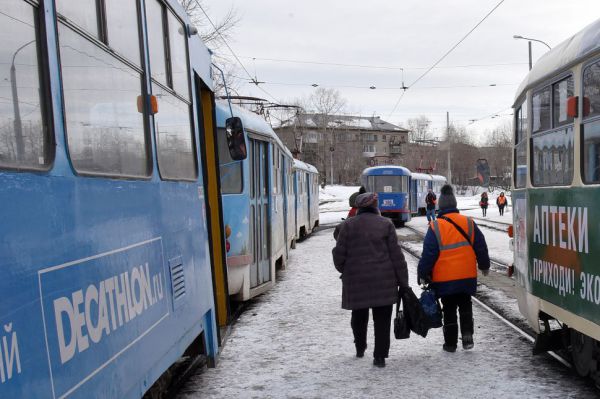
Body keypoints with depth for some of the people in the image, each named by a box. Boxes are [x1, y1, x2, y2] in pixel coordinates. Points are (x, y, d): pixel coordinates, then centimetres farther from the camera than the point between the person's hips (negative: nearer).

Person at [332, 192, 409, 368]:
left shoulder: (348, 225, -1)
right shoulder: (386, 224, -1)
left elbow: (339, 254, -2)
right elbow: (396, 255, -2)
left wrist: (345, 271, 19)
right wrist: (403, 281, 4)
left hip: (356, 281, 1)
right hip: (383, 281, -1)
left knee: (359, 315, 19)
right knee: (382, 319, 5)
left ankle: (360, 349, 33)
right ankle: (380, 356, 3)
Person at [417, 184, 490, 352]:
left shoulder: (435, 227, -12)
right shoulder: (469, 223, -2)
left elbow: (428, 254, -11)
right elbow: (481, 247, 5)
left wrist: (423, 274, 1)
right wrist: (484, 266, 20)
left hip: (444, 279, -2)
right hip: (467, 277, 3)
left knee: (449, 310, 10)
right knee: (465, 307, 20)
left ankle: (450, 343, 15)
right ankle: (467, 334, 3)